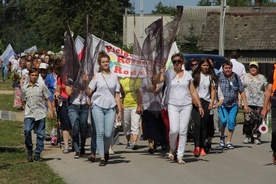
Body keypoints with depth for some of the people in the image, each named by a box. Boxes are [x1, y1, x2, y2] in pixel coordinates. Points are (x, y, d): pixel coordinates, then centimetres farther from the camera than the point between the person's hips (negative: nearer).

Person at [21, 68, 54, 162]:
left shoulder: (42, 86, 6)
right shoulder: (25, 88, 11)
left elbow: (47, 99, 9)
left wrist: (51, 111, 1)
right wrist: (25, 113, 14)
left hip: (40, 113, 0)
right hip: (29, 114, 0)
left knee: (40, 134, 0)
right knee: (27, 131, -19)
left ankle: (37, 154, 9)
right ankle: (29, 151, -1)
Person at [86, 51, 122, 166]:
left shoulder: (114, 76, 11)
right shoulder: (97, 76, 6)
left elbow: (117, 95, 10)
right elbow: (89, 92, 1)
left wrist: (119, 110, 6)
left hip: (111, 107, 1)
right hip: (98, 107, -1)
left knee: (108, 134, -5)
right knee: (100, 132, -4)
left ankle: (106, 150, 23)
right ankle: (102, 157, 2)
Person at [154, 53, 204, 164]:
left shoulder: (188, 75, 10)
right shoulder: (168, 74, 4)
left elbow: (193, 91, 13)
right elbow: (156, 81, -11)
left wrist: (199, 106, 9)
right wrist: (160, 72, -29)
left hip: (186, 106, 2)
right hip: (172, 105, -2)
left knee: (183, 131, -1)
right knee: (174, 130, -14)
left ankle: (180, 156, 6)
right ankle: (172, 149, 14)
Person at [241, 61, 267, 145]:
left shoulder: (262, 78, 16)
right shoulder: (244, 77, 10)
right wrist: (239, 100, -6)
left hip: (259, 103, 2)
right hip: (248, 102, -2)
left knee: (257, 120, -3)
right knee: (248, 119, -12)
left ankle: (256, 137, 4)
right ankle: (247, 136, 2)